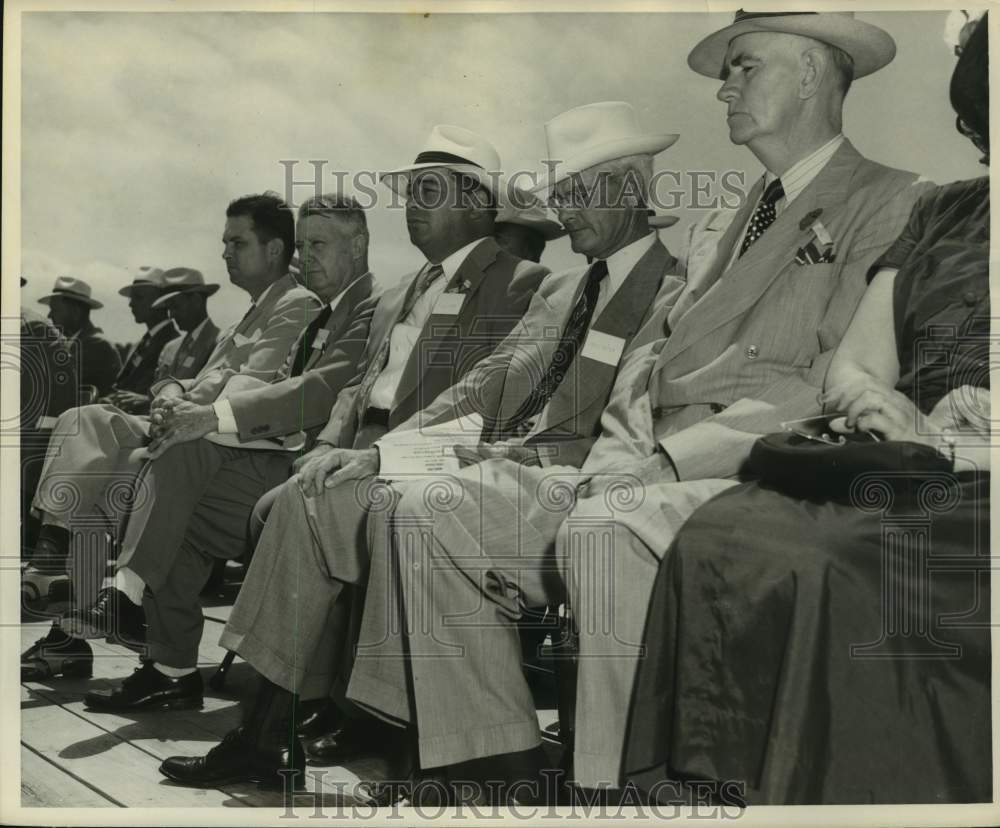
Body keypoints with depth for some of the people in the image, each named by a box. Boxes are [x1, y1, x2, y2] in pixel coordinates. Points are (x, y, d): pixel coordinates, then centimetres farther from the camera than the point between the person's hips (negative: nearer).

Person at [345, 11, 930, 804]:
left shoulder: (887, 204, 0)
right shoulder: (744, 215, 25)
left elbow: (836, 388, -12)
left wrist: (671, 459, -15)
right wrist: (619, 458, -2)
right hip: (650, 471, 8)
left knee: (603, 530, -38)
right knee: (431, 513, -5)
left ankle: (618, 787, -24)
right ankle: (502, 766, -4)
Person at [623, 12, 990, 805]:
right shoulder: (944, 213, 21)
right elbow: (850, 370, 16)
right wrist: (876, 401, -6)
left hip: (972, 498, -4)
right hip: (894, 483, 4)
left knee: (830, 579, -31)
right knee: (715, 544, -23)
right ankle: (707, 786, -18)